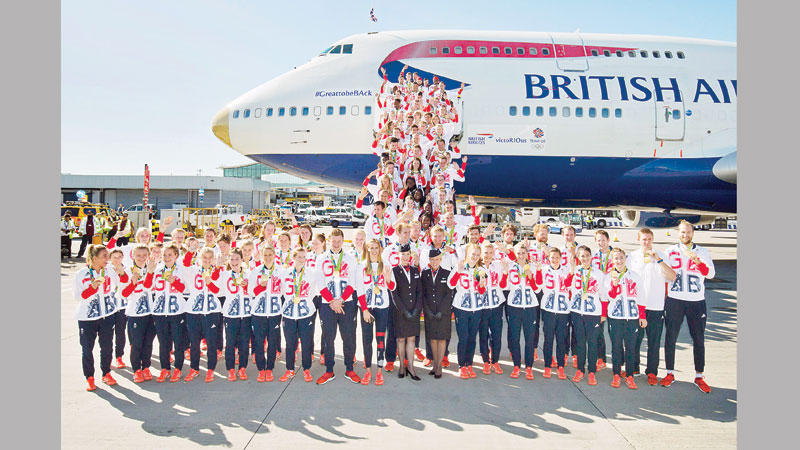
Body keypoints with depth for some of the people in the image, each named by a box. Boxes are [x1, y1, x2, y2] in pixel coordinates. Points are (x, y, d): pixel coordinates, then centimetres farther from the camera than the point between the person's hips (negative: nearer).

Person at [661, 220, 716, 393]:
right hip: (674, 300, 0)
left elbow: (710, 274, -11)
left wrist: (697, 261, -28)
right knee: (670, 338, 3)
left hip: (696, 301, 0)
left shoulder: (702, 252, 5)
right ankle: (670, 373, 15)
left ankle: (699, 377, 15)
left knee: (699, 339, 4)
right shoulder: (670, 251, 7)